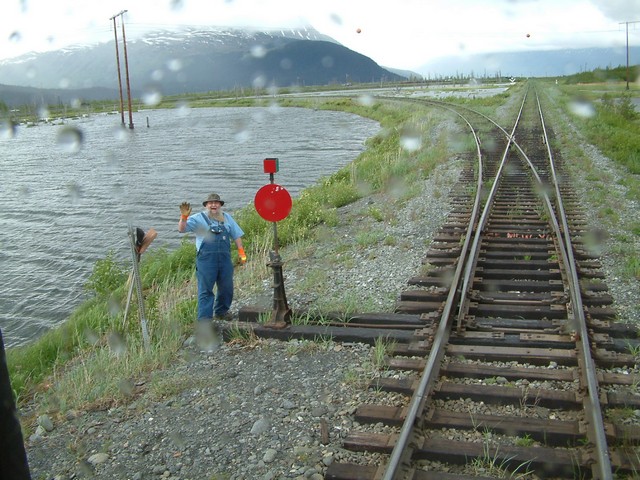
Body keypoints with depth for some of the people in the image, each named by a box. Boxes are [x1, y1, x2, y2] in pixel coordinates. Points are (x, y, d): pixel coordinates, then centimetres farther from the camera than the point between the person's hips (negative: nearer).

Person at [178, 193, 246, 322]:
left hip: (225, 259, 5)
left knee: (226, 288, 15)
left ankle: (221, 312, 35)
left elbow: (236, 235, 19)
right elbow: (182, 229, -8)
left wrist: (241, 251, 12)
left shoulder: (227, 218, 15)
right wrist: (184, 217, -25)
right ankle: (204, 318, 1)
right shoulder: (198, 218, 2)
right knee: (205, 289, -3)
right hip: (206, 259, -5)